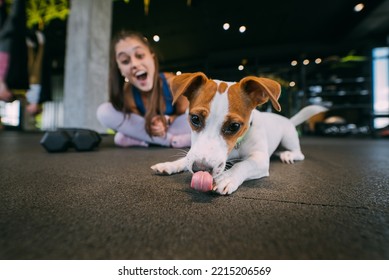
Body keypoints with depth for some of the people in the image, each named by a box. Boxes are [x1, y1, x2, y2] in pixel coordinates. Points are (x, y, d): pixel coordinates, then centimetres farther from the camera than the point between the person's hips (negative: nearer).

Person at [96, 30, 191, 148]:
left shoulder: (172, 82, -25)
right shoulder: (127, 93, -21)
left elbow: (185, 114, -12)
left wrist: (167, 121, -32)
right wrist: (149, 127, -35)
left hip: (173, 127, 0)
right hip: (146, 130, 1)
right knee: (104, 112, -23)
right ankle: (172, 140, -22)